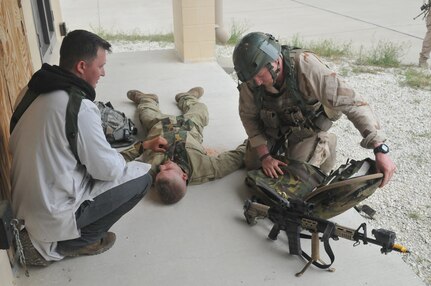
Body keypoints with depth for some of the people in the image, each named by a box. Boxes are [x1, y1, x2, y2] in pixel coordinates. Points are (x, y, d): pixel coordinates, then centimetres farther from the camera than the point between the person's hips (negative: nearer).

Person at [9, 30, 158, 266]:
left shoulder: (33, 90, -1)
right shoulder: (80, 107, -25)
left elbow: (14, 146, 11)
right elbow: (108, 169, -18)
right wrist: (123, 163, 6)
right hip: (53, 214, -8)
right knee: (141, 177, -3)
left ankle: (44, 235, 16)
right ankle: (59, 245, 3)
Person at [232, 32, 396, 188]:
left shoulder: (306, 66, -40)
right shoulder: (252, 74, -27)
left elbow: (352, 103, -41)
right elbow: (248, 115, -11)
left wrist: (380, 149, -47)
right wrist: (265, 155, -19)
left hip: (307, 127, -3)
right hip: (273, 126, 4)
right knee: (252, 165, 9)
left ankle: (325, 146, 18)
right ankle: (282, 145, 33)